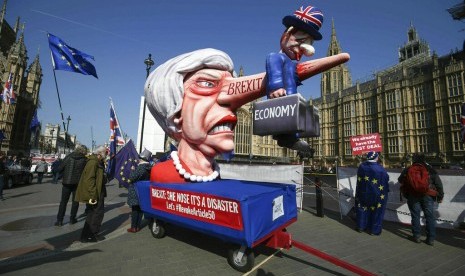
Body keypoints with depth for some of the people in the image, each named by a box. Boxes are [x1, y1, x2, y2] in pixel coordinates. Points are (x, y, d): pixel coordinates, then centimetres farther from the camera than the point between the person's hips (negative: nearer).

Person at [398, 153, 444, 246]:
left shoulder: (407, 170, 1)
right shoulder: (430, 169, 2)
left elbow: (400, 180, 12)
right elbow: (439, 184, 2)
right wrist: (440, 196, 9)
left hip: (413, 196, 0)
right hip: (428, 196, 1)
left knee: (415, 216, 8)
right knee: (430, 216, 8)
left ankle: (416, 236, 15)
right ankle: (431, 239, 11)